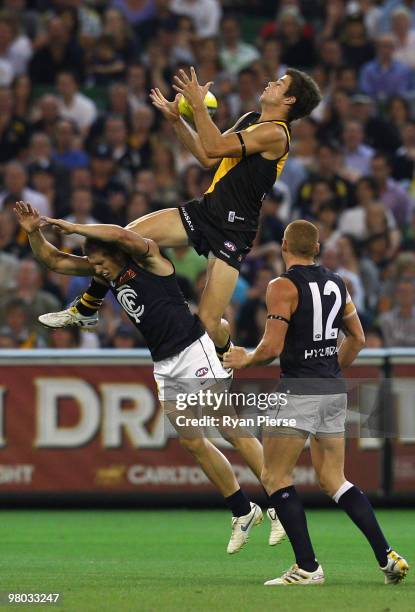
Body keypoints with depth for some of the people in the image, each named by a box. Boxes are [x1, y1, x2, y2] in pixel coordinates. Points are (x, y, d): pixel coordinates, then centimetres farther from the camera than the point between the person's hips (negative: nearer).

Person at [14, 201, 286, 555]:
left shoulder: (146, 256, -11)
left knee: (233, 432, -9)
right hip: (164, 364, 8)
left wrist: (72, 227, -26)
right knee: (193, 443, 6)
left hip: (192, 350, -8)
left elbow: (123, 235, -33)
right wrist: (33, 232, -7)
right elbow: (52, 261, 11)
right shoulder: (103, 271, 10)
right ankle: (243, 512, 17)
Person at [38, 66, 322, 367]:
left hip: (233, 232, -8)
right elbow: (209, 158, 17)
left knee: (207, 323, -13)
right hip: (204, 210, 8)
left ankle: (224, 355, 24)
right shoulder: (250, 120, 14)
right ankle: (85, 311, 14)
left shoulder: (275, 133, -16)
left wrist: (198, 105, -19)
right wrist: (176, 119, 12)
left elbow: (215, 148, -23)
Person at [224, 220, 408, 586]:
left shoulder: (284, 286, -10)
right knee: (333, 480, 13)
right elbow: (357, 339, 19)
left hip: (300, 391, -7)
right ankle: (387, 557, 2)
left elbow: (272, 348, -15)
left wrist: (245, 360, 4)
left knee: (275, 477, 3)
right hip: (335, 391, 7)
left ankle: (307, 567, -4)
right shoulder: (336, 284, 12)